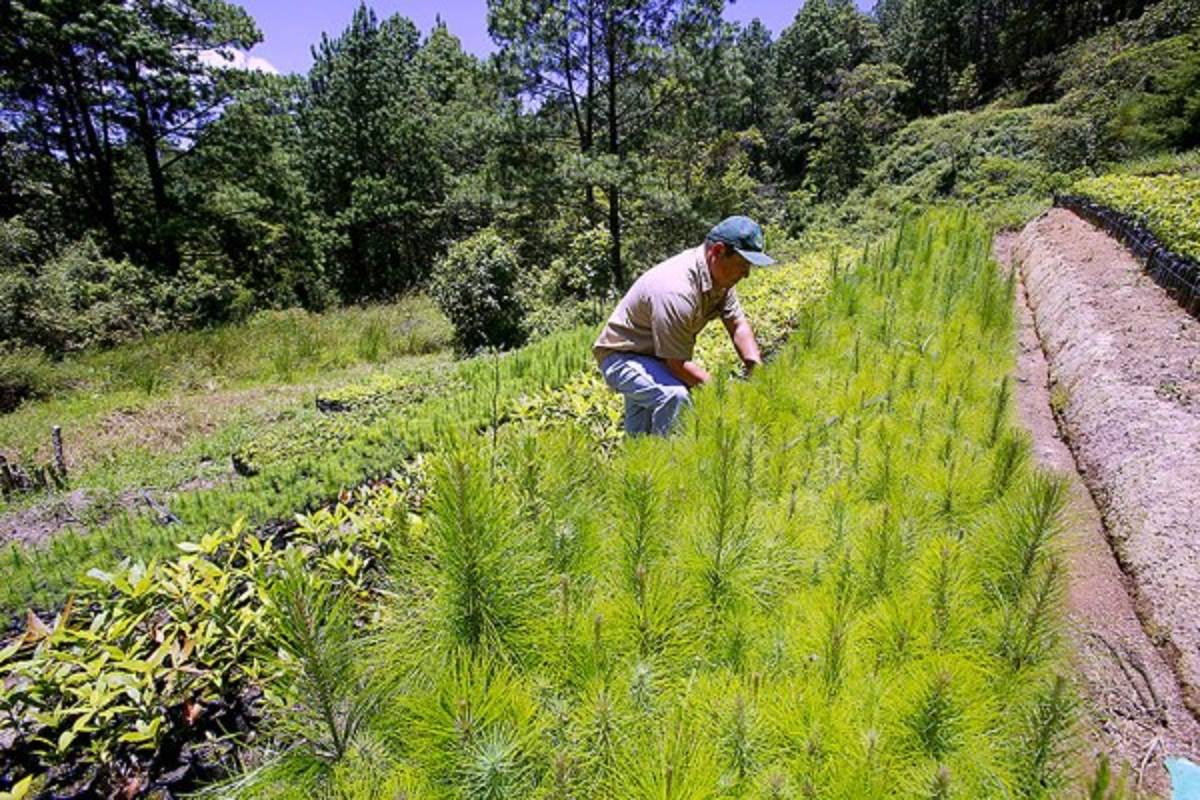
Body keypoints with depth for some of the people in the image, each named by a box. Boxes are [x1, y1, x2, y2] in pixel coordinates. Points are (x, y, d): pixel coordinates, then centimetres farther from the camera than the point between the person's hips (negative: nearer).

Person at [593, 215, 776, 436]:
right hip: (622, 358, -9)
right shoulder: (675, 292, -35)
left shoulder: (719, 275, -8)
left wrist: (757, 371, -15)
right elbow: (677, 363, -32)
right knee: (675, 395, -34)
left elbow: (738, 325, 0)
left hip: (659, 359, 9)